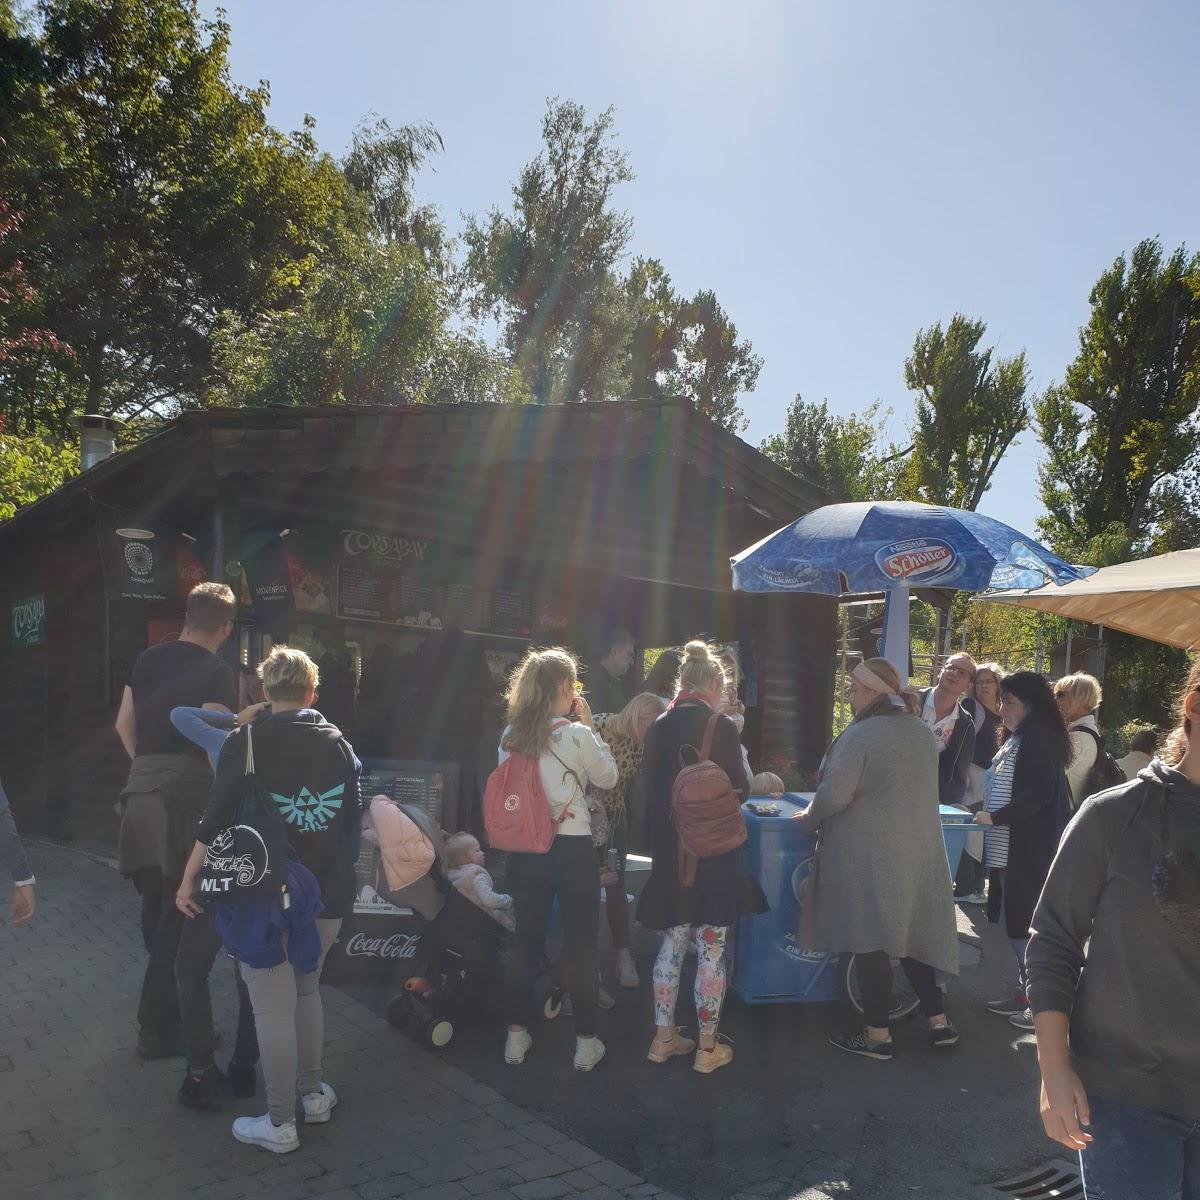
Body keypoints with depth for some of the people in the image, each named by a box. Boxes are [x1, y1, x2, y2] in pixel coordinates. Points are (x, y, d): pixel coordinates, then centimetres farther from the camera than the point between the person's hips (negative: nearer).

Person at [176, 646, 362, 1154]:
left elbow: (217, 820, -11)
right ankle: (313, 1093, 30)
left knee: (273, 1005, 2)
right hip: (327, 895, 5)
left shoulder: (247, 743, -8)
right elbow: (356, 822, 12)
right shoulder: (340, 745, 6)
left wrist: (189, 880, -1)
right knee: (307, 991, 22)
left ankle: (279, 1123, 9)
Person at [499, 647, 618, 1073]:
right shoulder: (576, 735, -14)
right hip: (573, 849, -4)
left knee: (525, 940, 15)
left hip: (524, 847, 4)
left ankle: (516, 1035, 23)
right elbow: (608, 777, 0)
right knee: (581, 944, 8)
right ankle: (585, 1041, 17)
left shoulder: (509, 736, -2)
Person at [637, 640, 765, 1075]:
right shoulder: (720, 727, -13)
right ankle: (708, 1047, 13)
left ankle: (663, 1037, 23)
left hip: (670, 853, 5)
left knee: (672, 945, 16)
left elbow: (650, 789, 7)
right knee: (711, 950, 5)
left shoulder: (658, 728, 1)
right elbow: (740, 788, -5)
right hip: (713, 854, -5)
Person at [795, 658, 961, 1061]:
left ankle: (878, 1035, 10)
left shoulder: (860, 734, -18)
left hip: (868, 856, -7)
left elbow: (834, 796, -21)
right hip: (918, 852, 7)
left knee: (870, 942, 2)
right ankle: (938, 1021, 21)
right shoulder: (924, 732, 7)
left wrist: (809, 818, -2)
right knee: (911, 935, 17)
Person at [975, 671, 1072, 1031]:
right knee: (1015, 922, 15)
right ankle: (1025, 992, 25)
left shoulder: (1039, 739, -15)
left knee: (1027, 925, -3)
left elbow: (1038, 796, -22)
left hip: (1029, 852, -10)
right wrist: (986, 813, 13)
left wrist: (994, 818, -20)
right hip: (1011, 849, 10)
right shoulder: (1019, 739, 15)